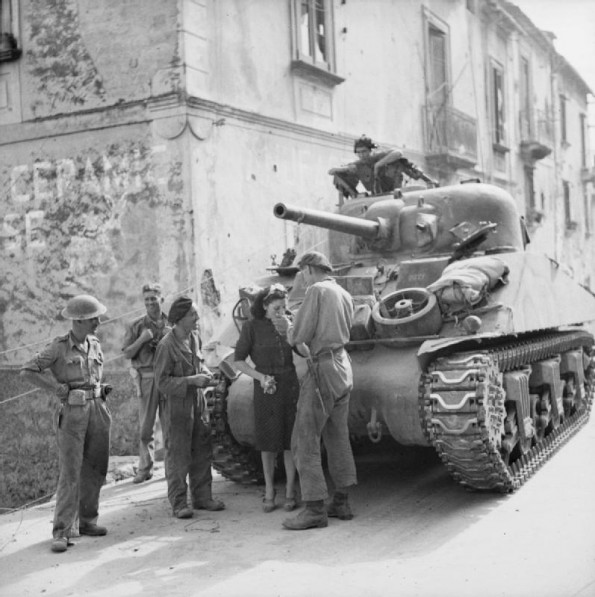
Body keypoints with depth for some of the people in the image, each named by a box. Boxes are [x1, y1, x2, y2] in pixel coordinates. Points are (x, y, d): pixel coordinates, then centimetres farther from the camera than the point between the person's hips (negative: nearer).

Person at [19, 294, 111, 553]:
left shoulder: (95, 345, 11)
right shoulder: (59, 347, -7)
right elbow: (27, 371, -7)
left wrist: (101, 391, 12)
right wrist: (58, 388, -10)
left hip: (97, 409, 6)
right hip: (72, 413, -6)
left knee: (95, 469, 9)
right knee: (70, 472, -8)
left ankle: (87, 520, 22)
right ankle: (62, 532, -5)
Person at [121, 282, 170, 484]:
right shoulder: (137, 325, 3)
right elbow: (127, 353, 1)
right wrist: (142, 339, -13)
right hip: (147, 378, -1)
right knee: (145, 425, 2)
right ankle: (145, 468, 10)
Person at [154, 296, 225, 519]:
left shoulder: (195, 338, 8)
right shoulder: (166, 345, -16)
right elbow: (162, 381, -16)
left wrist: (204, 371, 3)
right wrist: (191, 380, -21)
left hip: (198, 402, 7)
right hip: (178, 406, -7)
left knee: (202, 452, 12)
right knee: (178, 456, 0)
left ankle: (202, 496, 23)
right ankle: (179, 503, 8)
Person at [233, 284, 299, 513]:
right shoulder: (252, 327, -6)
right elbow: (239, 361, -5)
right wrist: (260, 376, -16)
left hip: (290, 387, 2)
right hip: (265, 390, -2)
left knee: (290, 441, 3)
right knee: (268, 442, 7)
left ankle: (290, 492, 13)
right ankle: (269, 491, 20)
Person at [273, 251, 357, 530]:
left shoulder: (316, 291, -11)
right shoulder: (345, 295, 14)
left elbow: (301, 334, -15)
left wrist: (288, 328, 6)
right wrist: (292, 327, 19)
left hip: (323, 369, -9)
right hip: (343, 365, 9)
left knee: (305, 440, -4)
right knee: (338, 437, 15)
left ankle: (315, 509, -6)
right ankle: (341, 503, 21)